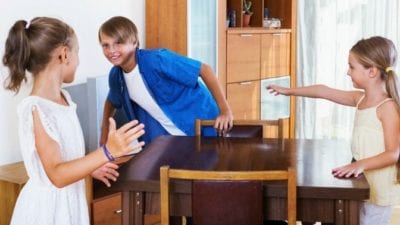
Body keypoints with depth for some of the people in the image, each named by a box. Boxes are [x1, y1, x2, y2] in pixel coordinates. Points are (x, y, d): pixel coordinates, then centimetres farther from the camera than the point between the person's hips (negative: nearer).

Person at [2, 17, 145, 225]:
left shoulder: (64, 98, 3)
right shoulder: (35, 109, -23)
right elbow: (57, 175, -27)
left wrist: (95, 166, 23)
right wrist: (107, 152, -36)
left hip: (70, 202, 8)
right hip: (48, 207, -8)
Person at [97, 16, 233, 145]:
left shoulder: (156, 60, -27)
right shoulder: (115, 76, -6)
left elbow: (205, 70, -24)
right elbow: (112, 102, 17)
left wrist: (225, 111, -24)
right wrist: (104, 139, 13)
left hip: (200, 129, -5)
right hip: (164, 136, 6)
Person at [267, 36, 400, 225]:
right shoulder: (360, 98, 7)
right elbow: (324, 92, 16)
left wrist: (361, 165, -34)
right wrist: (290, 91, 21)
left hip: (380, 189, -8)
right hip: (363, 183, 8)